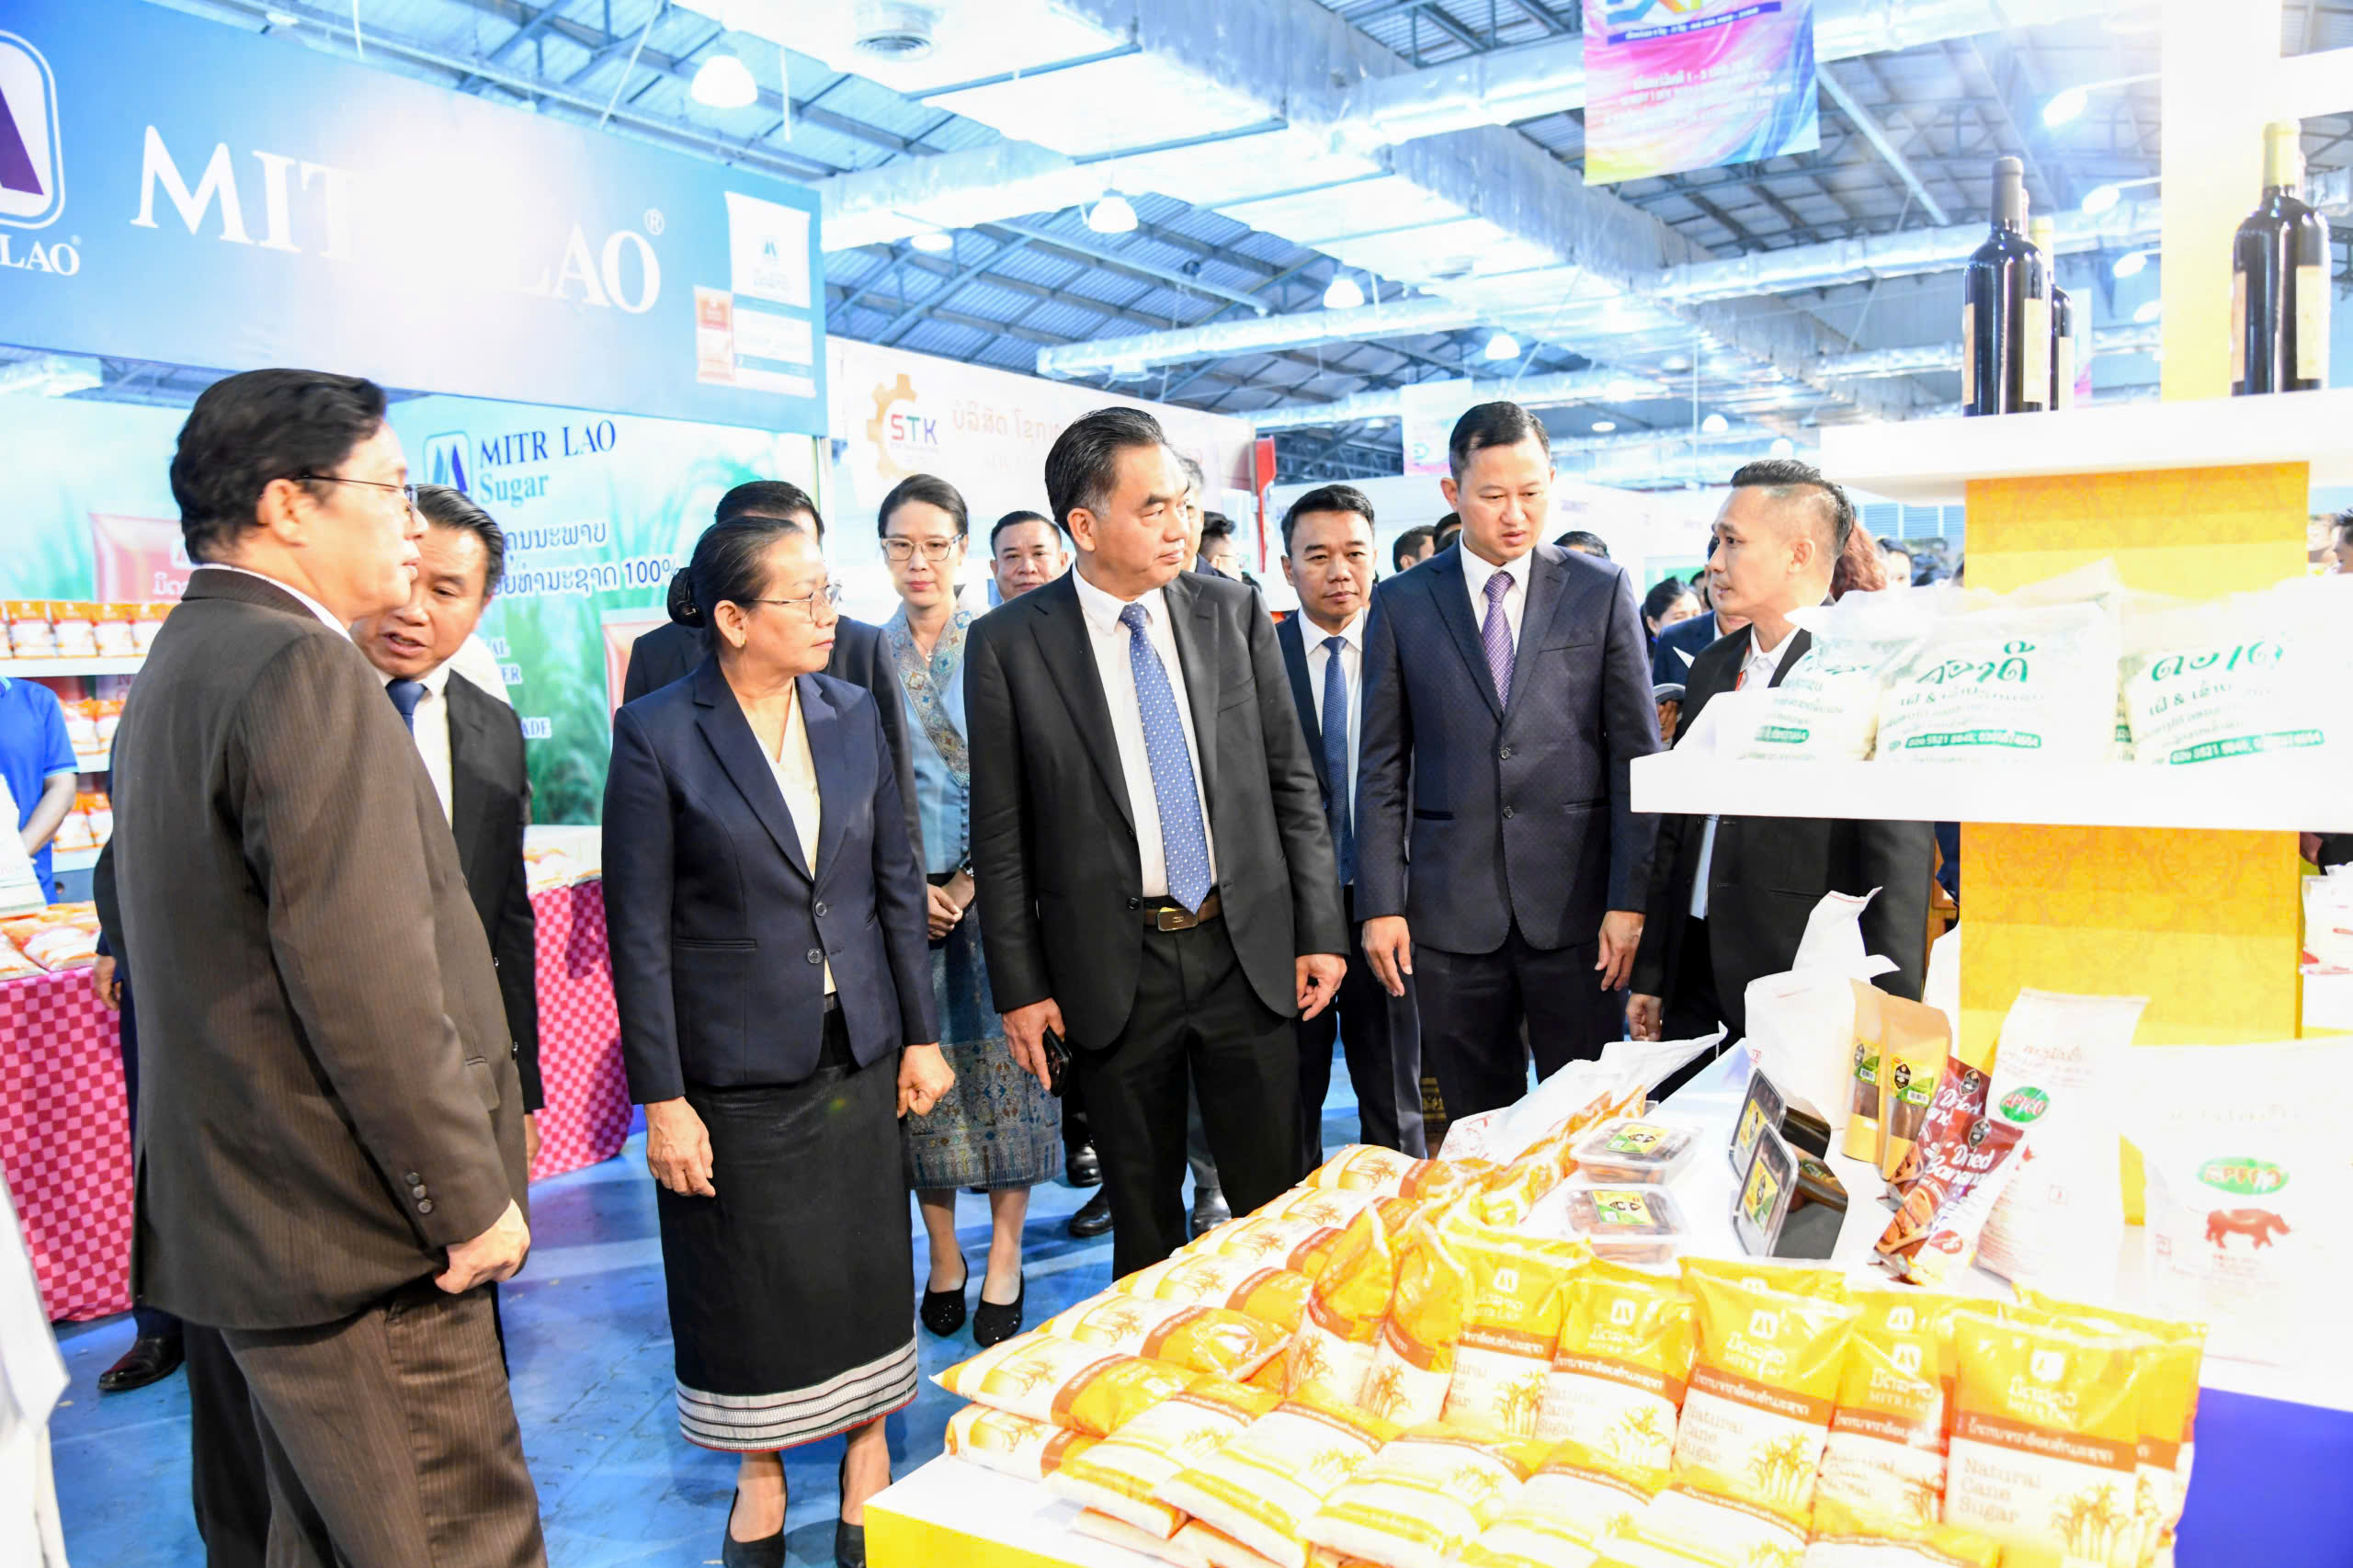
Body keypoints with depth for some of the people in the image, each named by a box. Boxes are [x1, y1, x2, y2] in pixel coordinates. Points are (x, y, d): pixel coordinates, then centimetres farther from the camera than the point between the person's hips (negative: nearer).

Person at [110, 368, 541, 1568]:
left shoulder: (175, 669, 14)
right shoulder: (304, 672, -18)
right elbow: (372, 984, -24)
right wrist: (471, 1197, -15)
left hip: (242, 1219, 10)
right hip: (357, 1241, -10)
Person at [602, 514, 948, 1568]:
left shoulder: (850, 713, 2)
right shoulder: (657, 734, -12)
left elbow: (896, 883, 7)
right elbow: (639, 931, -11)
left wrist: (920, 1034, 6)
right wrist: (661, 1098, -11)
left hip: (856, 1053, 4)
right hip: (734, 1067, -3)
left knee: (865, 1266, 13)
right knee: (748, 1280, 12)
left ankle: (867, 1456, 36)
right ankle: (761, 1479, 35)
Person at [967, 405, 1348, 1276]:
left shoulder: (1232, 611, 2)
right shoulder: (1008, 643, -6)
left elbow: (1291, 781, 6)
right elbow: (1000, 834, -2)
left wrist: (1320, 929, 3)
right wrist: (1020, 986, -4)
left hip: (1248, 950, 2)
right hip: (1111, 968, -2)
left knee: (1277, 1203, 13)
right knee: (1143, 1220, 13)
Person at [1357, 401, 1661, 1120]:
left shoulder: (1602, 590, 4)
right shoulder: (1401, 602, 5)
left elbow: (1635, 752, 1)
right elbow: (1383, 767, 5)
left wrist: (1629, 898, -5)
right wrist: (1380, 902, -1)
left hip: (1576, 900, 0)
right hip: (1452, 909, 1)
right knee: (1477, 1129, 10)